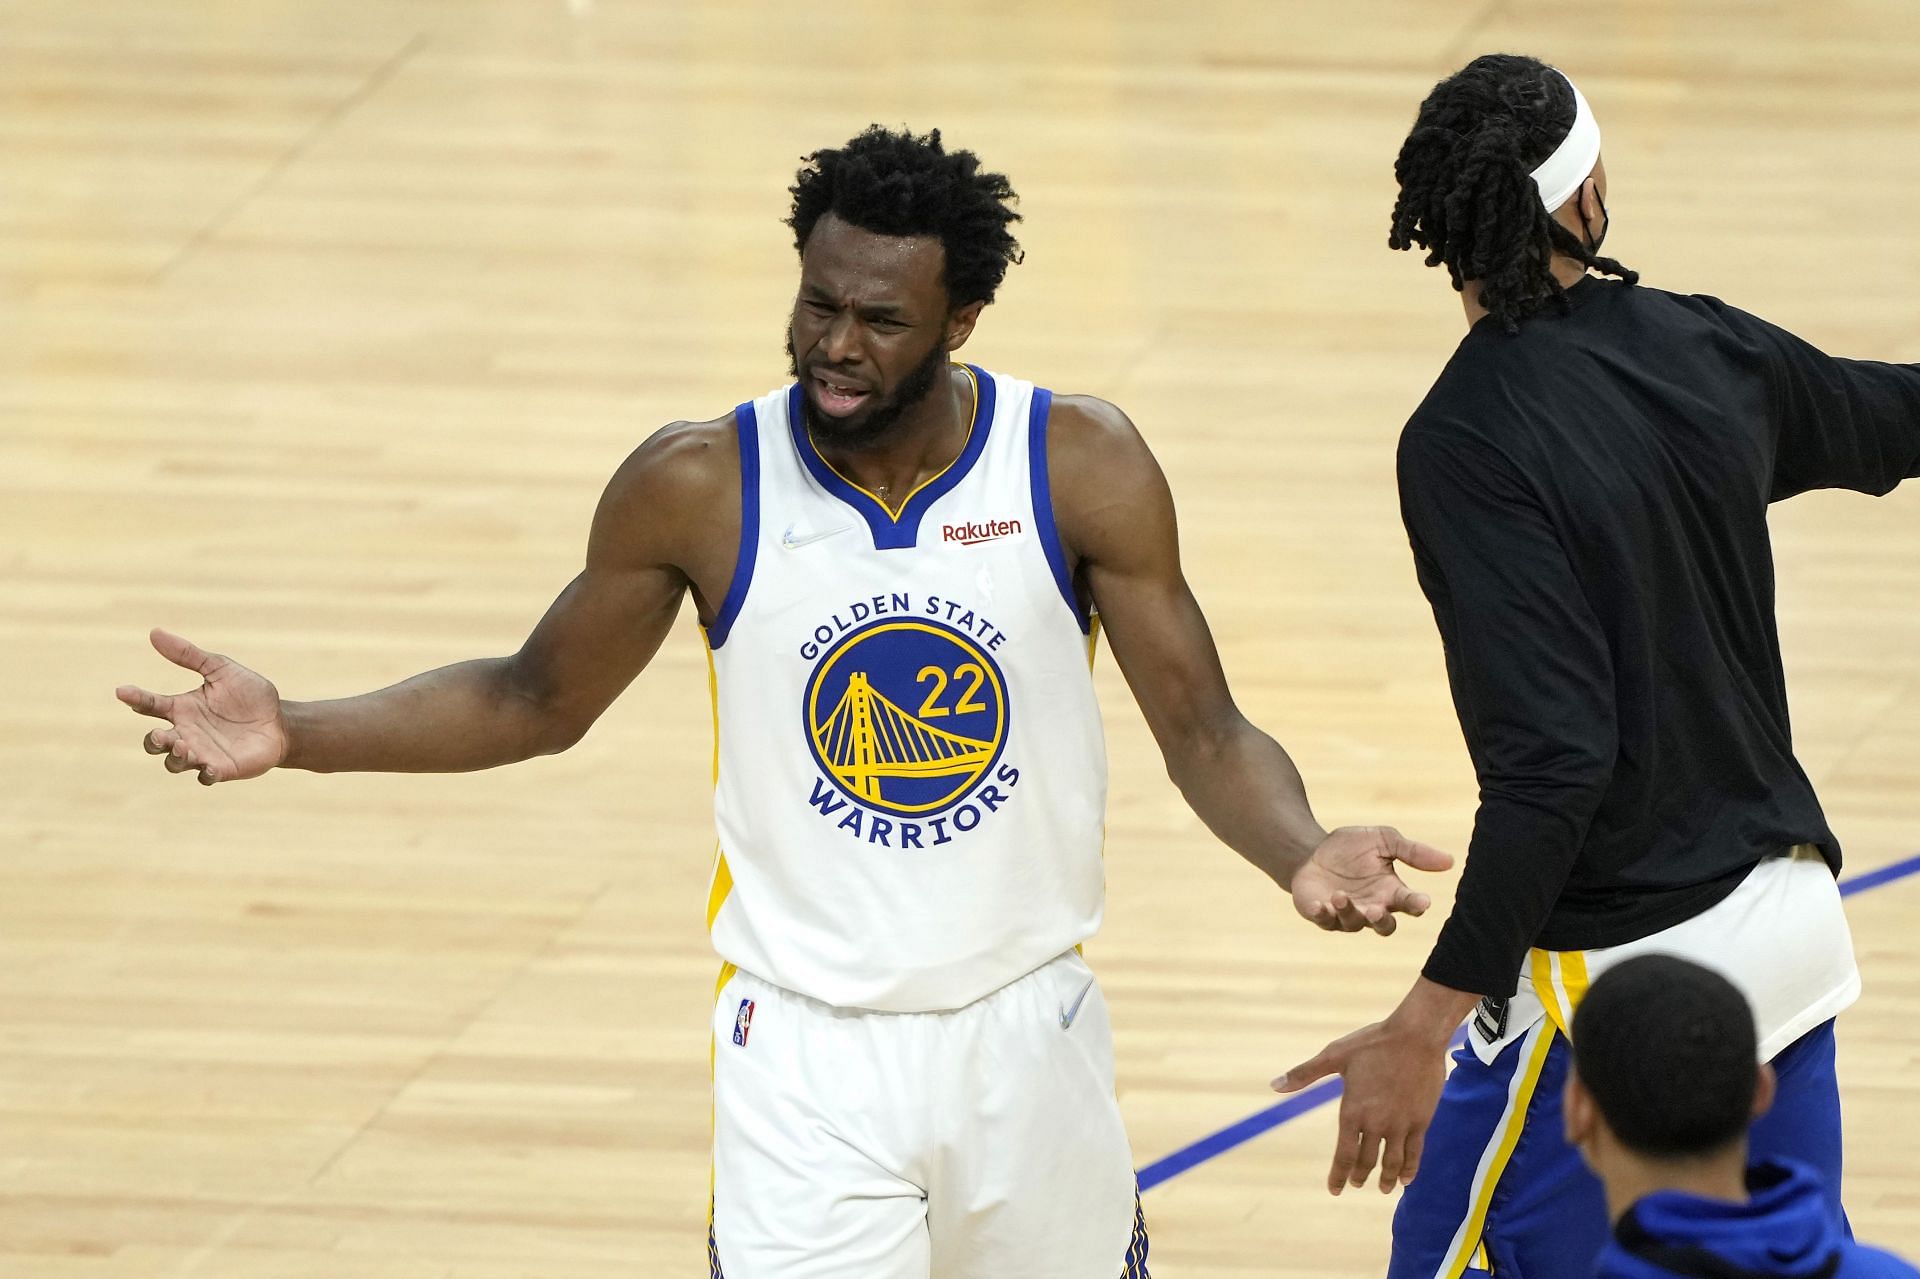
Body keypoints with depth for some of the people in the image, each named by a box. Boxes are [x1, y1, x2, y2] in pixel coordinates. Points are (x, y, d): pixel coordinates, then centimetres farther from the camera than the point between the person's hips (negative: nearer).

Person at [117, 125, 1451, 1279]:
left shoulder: (1080, 468, -11)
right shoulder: (702, 485, -11)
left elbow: (1205, 731, -6)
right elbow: (539, 702, 4)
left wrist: (1303, 856, -28)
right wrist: (293, 734, -10)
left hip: (1028, 1033, 2)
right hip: (806, 1058, -2)